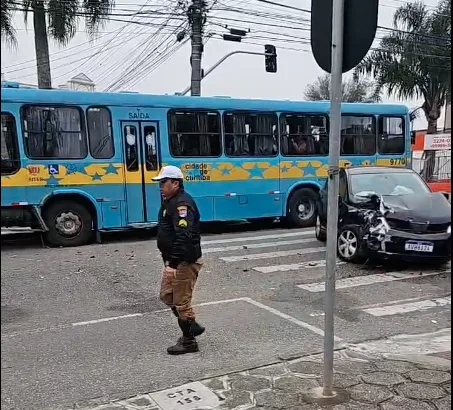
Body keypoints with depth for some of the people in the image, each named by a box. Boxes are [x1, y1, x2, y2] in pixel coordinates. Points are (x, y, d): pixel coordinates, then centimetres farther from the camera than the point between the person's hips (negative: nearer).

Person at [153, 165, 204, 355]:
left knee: (181, 301, 0)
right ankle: (192, 326, 32)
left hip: (184, 262, -11)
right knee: (167, 295, 19)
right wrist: (169, 261, 25)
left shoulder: (182, 204, -21)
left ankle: (189, 341, 16)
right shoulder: (170, 202, 13)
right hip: (173, 260, 11)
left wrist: (173, 263, -35)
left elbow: (184, 238, -31)